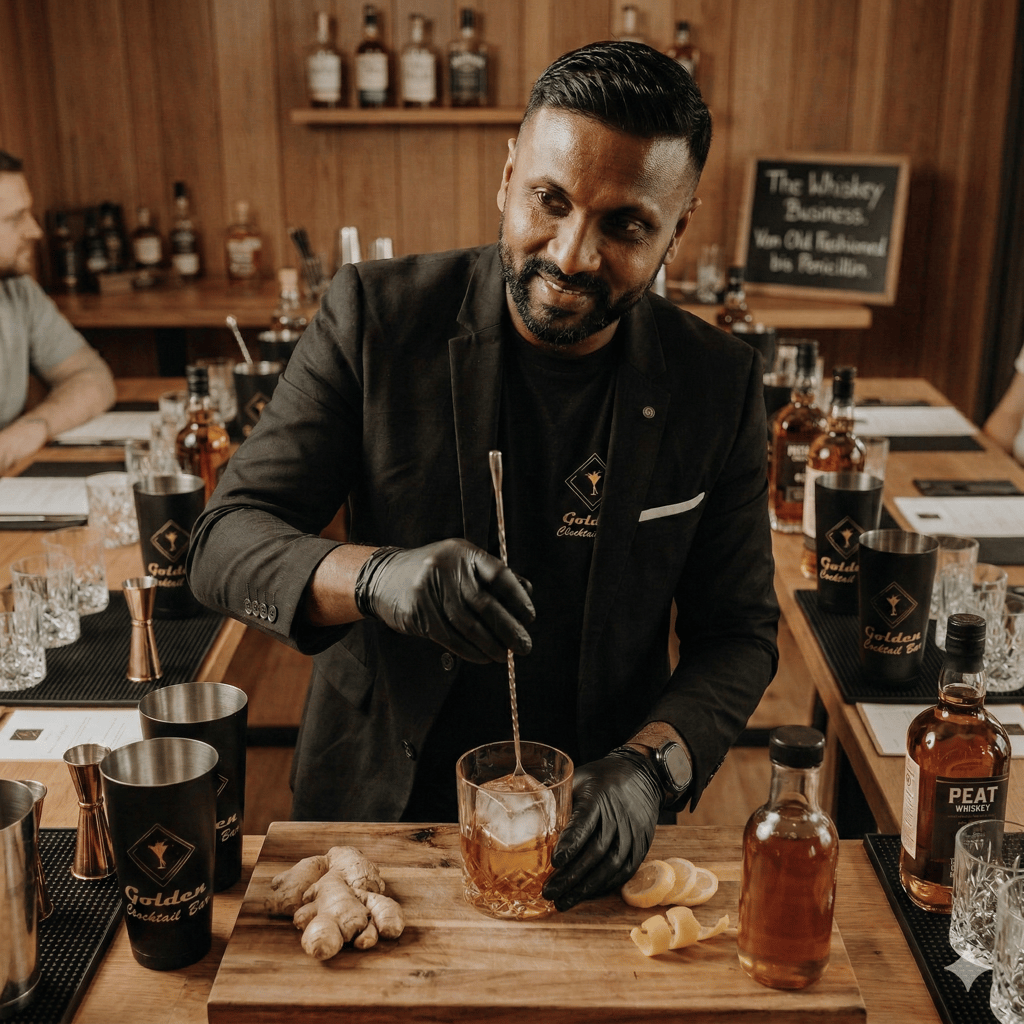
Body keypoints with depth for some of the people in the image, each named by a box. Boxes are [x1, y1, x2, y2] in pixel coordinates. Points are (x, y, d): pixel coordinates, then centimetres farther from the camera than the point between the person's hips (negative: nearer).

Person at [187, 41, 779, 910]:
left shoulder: (718, 384, -5)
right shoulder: (376, 317, -10)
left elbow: (738, 633, 1)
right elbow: (223, 544, -10)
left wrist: (649, 767, -17)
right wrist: (375, 576, -31)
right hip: (376, 800, 0)